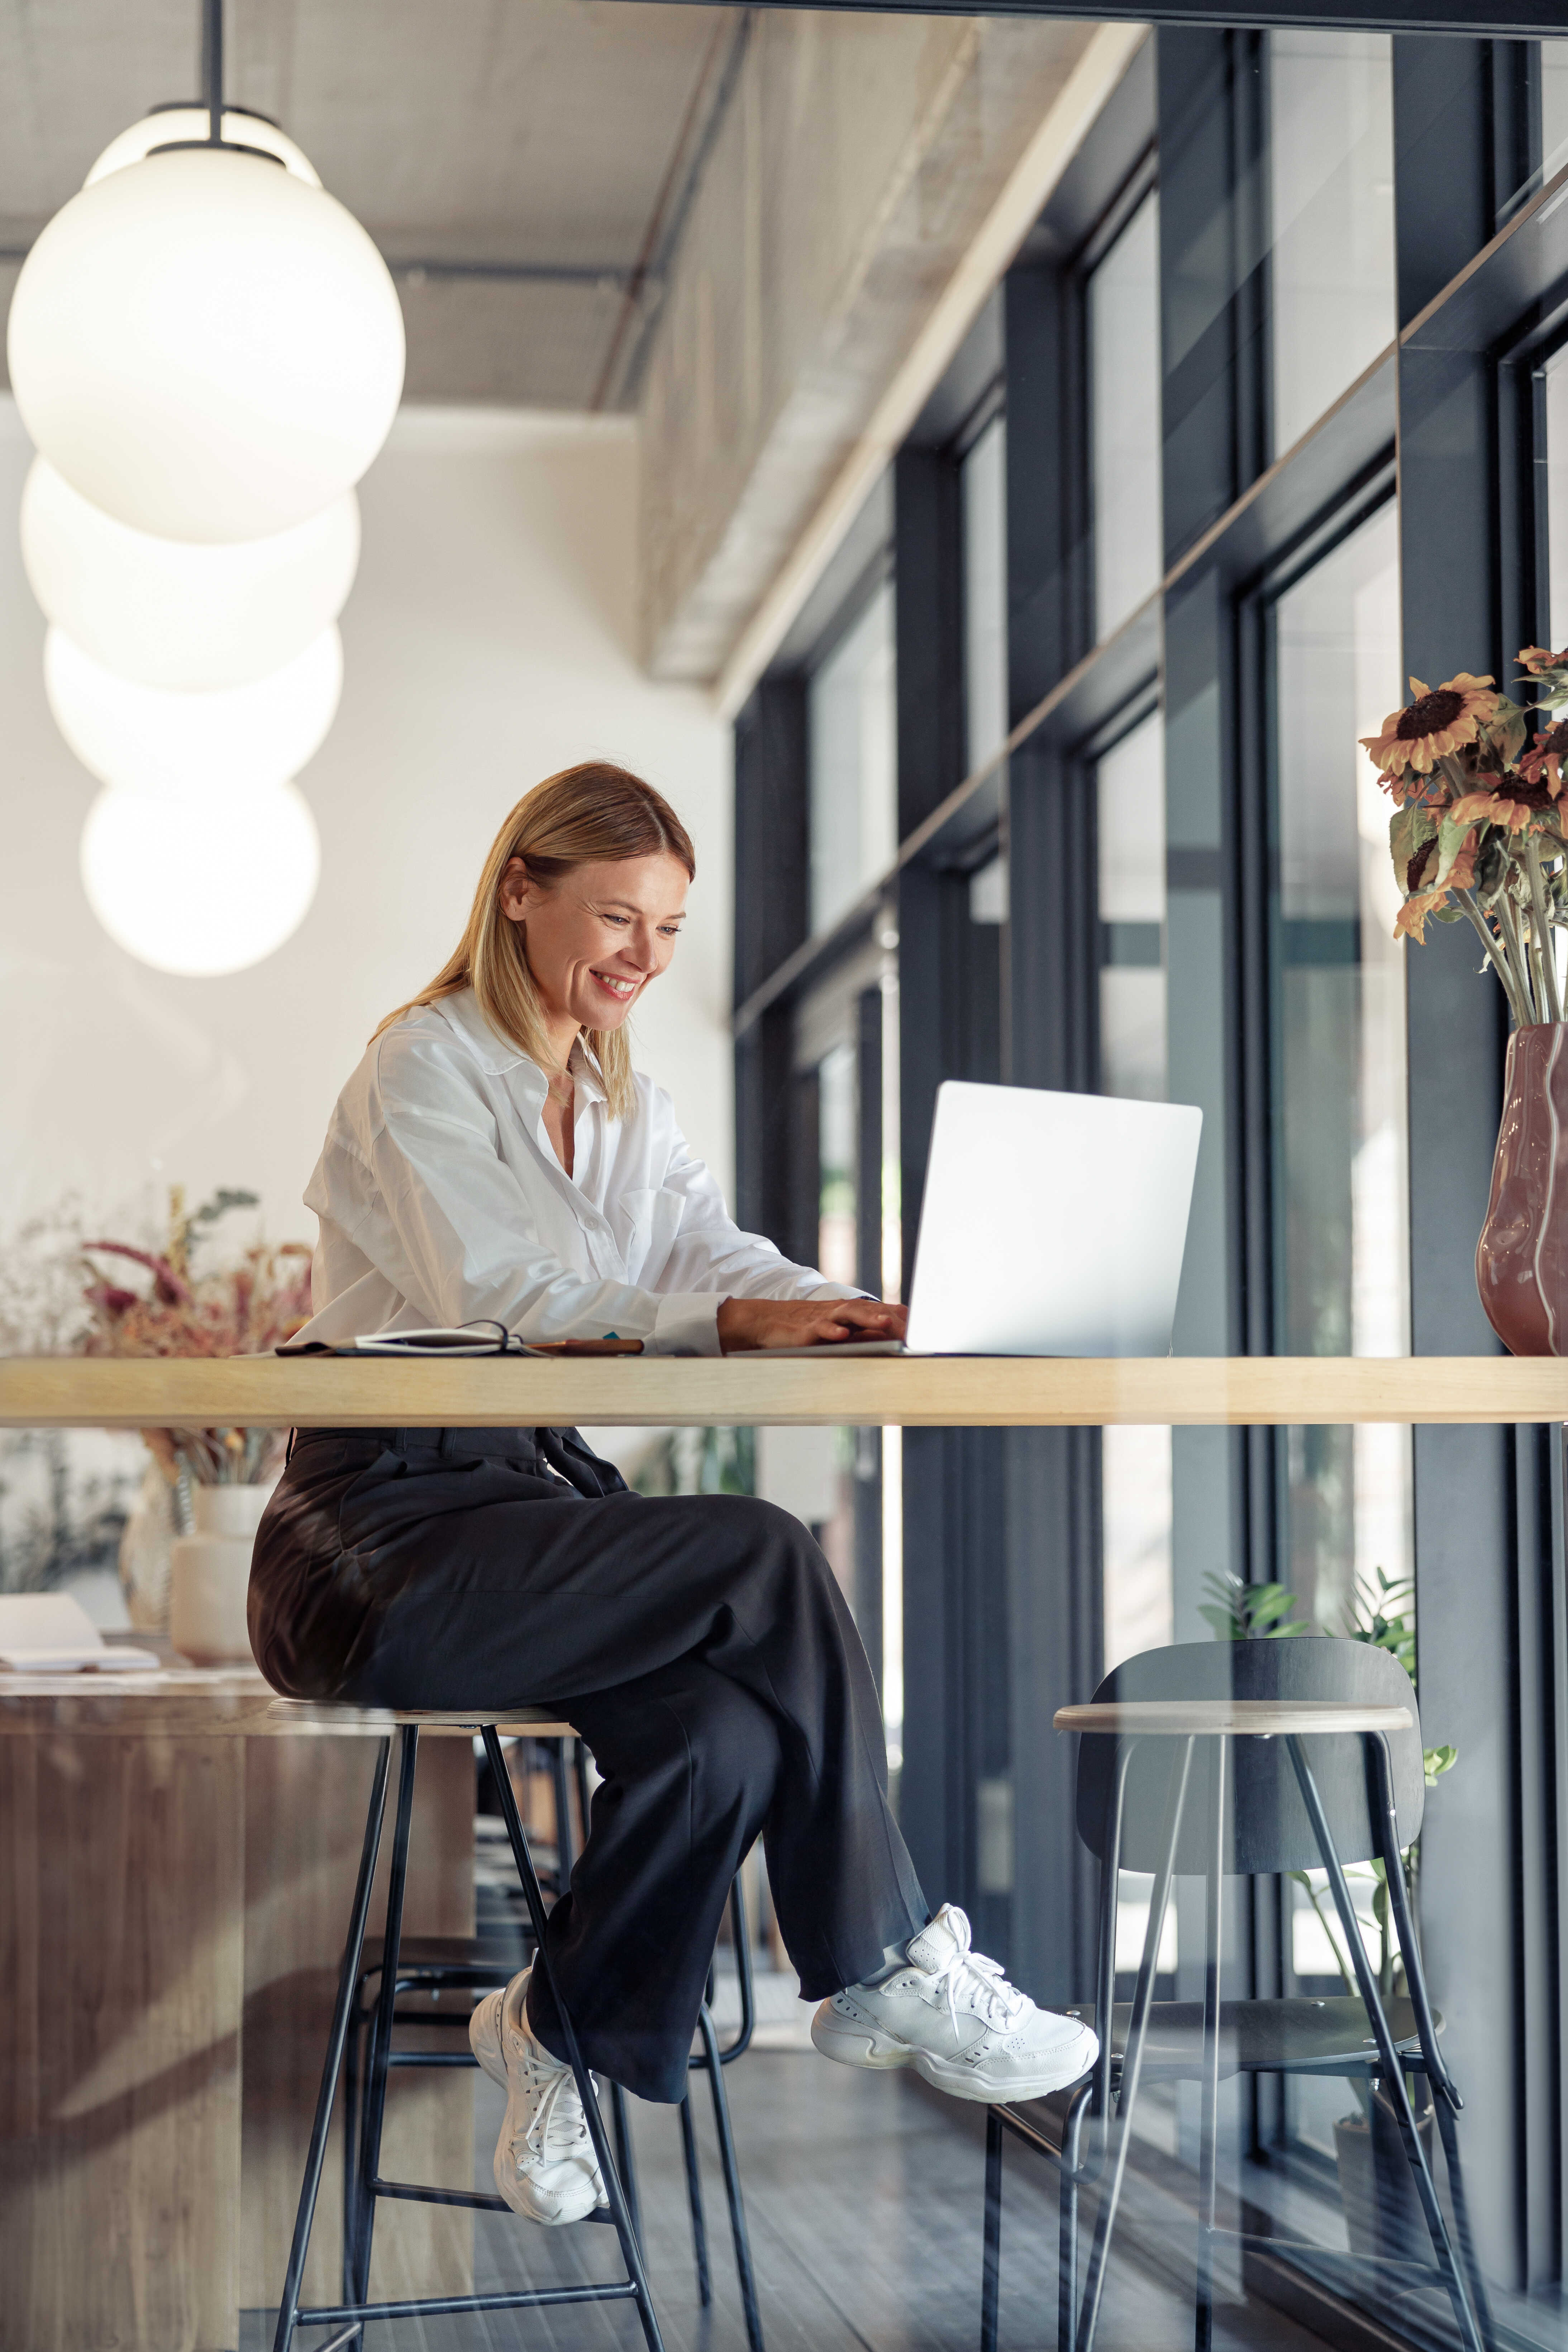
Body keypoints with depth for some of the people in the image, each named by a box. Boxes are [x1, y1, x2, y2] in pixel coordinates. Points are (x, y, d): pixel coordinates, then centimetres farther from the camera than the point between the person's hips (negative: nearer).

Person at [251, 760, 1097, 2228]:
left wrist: (861, 1317, -18)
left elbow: (720, 1255, 4)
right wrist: (722, 1321, -33)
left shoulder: (623, 1100, 19)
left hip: (543, 1500, 7)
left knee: (729, 1736, -24)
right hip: (388, 1539, -7)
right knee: (764, 1558, -24)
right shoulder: (422, 1067, -6)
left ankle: (571, 2028, -2)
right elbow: (492, 1293, -20)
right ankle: (886, 1972, -13)